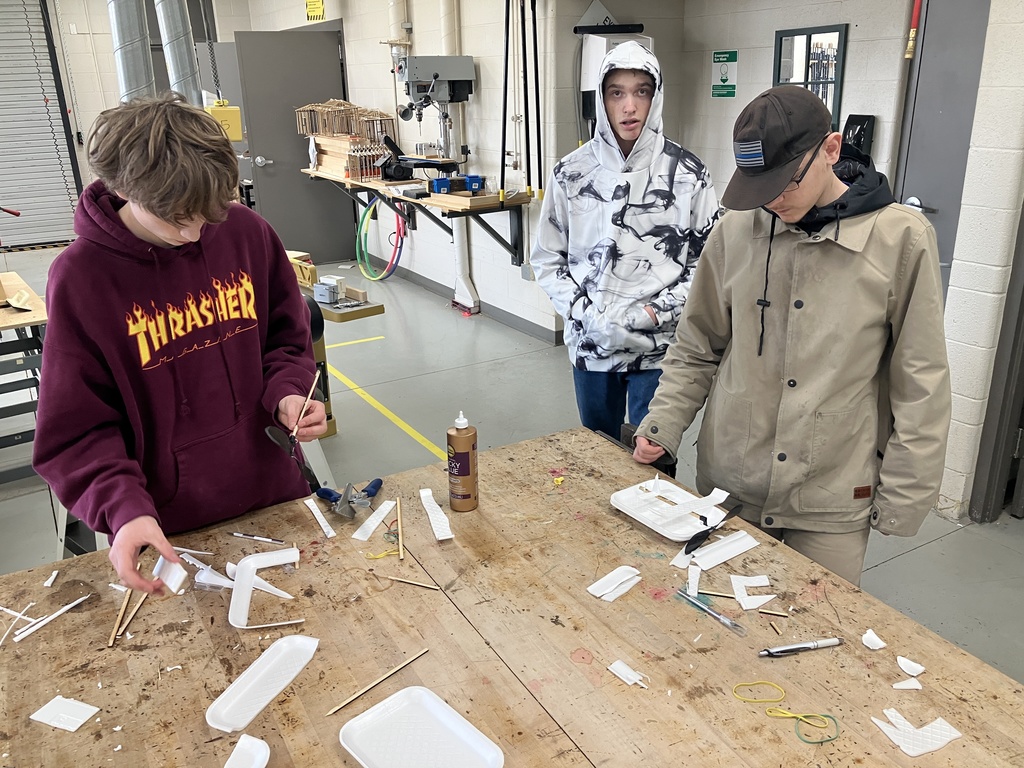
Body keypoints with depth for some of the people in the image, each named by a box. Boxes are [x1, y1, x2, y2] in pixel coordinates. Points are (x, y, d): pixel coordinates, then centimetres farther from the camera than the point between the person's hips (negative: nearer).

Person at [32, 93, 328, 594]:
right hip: (168, 528, -2)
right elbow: (76, 434, -12)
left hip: (273, 498, 3)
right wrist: (124, 510, -28)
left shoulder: (246, 233, -8)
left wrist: (288, 395, -15)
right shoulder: (80, 278, -16)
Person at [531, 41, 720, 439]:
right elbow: (548, 259, 3)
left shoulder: (688, 174, -5)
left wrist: (656, 312, -15)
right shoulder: (571, 173, -1)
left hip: (660, 350, -2)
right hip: (590, 346, 2)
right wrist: (587, 315, -11)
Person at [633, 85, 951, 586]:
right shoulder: (736, 230, -3)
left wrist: (902, 501, -3)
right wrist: (663, 424, -3)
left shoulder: (901, 239, -9)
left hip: (832, 503, -2)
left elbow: (920, 386, -4)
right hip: (727, 485, 2)